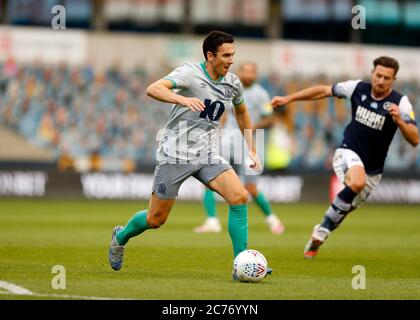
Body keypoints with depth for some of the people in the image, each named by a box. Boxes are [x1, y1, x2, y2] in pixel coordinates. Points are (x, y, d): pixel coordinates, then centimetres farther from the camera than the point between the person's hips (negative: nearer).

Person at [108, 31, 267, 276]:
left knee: (240, 196, -17)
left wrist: (252, 150, 20)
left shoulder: (233, 83, 4)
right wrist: (182, 99, -48)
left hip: (206, 154, 5)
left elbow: (242, 112, 25)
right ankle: (121, 237, 36)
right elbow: (153, 89, -30)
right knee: (156, 219, 4)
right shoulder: (191, 73, -15)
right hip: (175, 154, -5)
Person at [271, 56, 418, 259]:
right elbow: (323, 91, 5)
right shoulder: (358, 88, -8)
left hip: (372, 169, 2)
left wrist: (399, 121, -38)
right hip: (348, 153, -2)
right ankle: (322, 231, -20)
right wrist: (288, 98, 4)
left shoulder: (400, 103, -14)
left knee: (345, 209, 11)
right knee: (357, 183, -34)